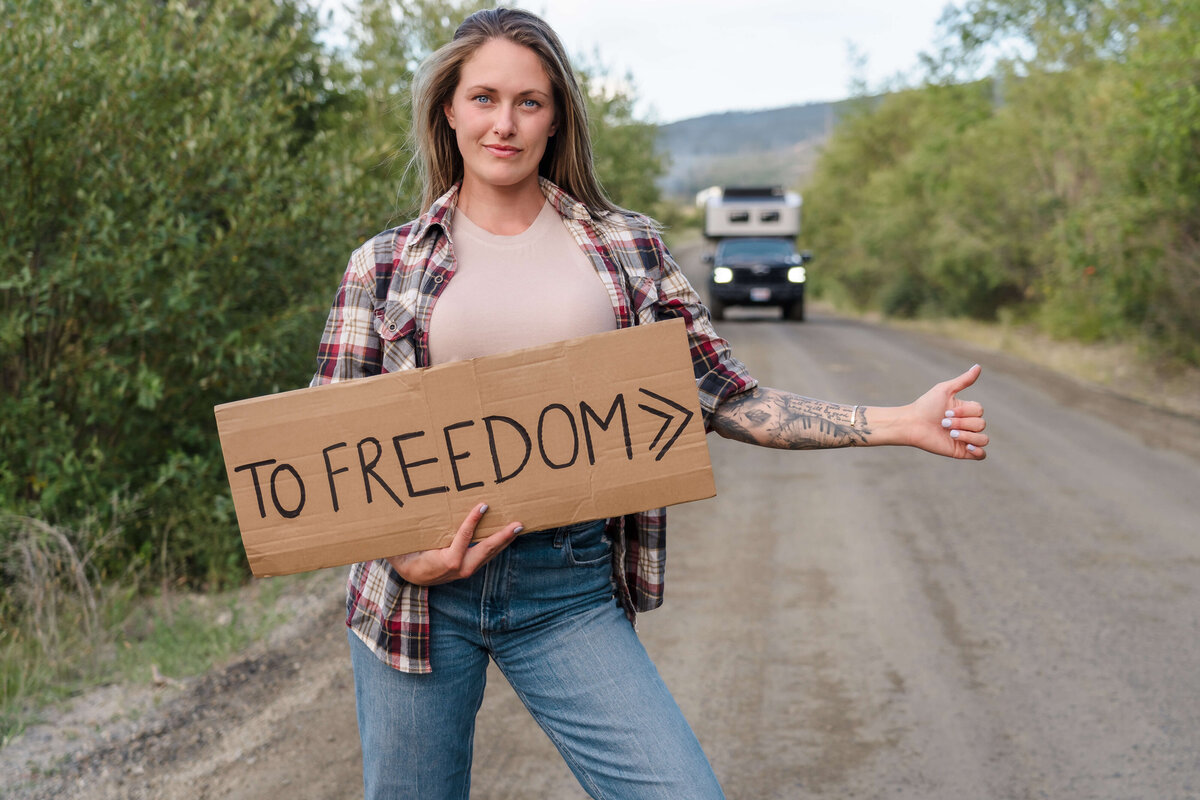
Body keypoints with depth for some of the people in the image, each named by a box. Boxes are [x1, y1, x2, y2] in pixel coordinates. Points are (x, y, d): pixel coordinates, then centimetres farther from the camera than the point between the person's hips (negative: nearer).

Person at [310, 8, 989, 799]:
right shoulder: (386, 264, 4)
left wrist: (900, 423, 0)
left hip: (570, 588, 0)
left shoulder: (625, 246, 7)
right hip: (421, 586, 0)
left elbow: (727, 398, 8)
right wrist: (398, 550, -13)